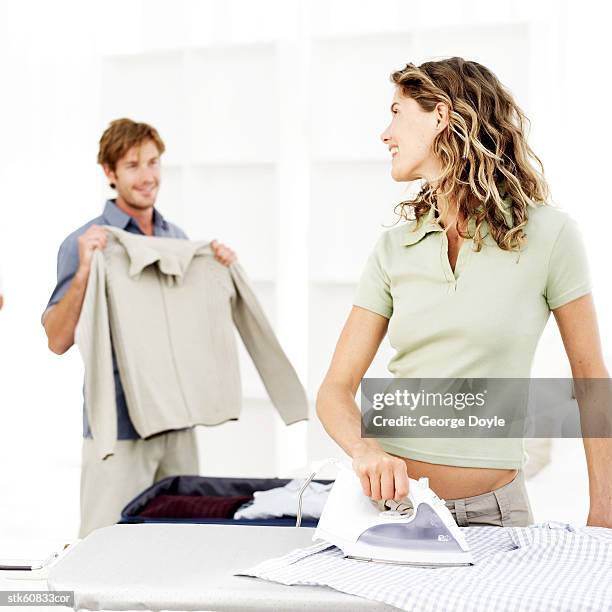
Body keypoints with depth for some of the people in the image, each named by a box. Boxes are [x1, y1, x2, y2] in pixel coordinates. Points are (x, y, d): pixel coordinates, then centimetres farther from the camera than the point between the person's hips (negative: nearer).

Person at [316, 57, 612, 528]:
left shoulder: (548, 233, -7)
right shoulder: (394, 249, 2)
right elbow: (336, 388, -1)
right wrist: (364, 449, -23)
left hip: (492, 508, -2)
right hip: (391, 493, 3)